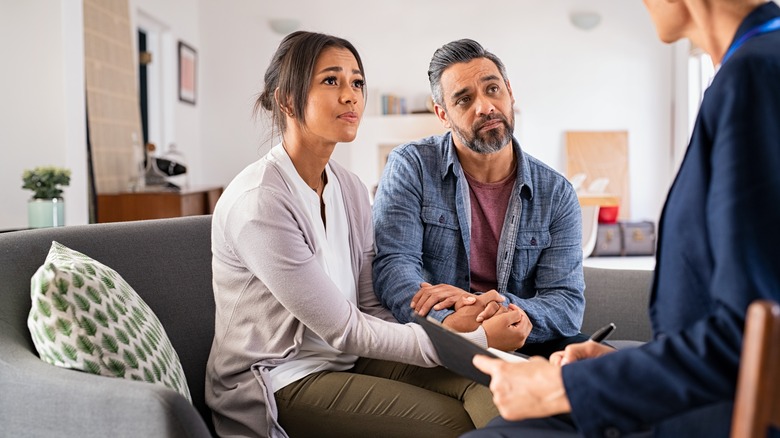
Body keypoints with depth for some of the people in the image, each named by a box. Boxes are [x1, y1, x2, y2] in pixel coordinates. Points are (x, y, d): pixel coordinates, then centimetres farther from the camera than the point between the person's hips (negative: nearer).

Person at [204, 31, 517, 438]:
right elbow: (344, 329, -20)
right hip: (281, 383, -6)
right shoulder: (258, 201, -22)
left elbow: (371, 307, 2)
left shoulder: (351, 189, 3)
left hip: (344, 358, 7)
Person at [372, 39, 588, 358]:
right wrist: (451, 323, -34)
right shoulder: (410, 167, -2)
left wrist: (501, 307, -26)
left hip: (521, 344, 4)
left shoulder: (556, 193, 4)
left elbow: (569, 305, -3)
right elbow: (393, 265, -13)